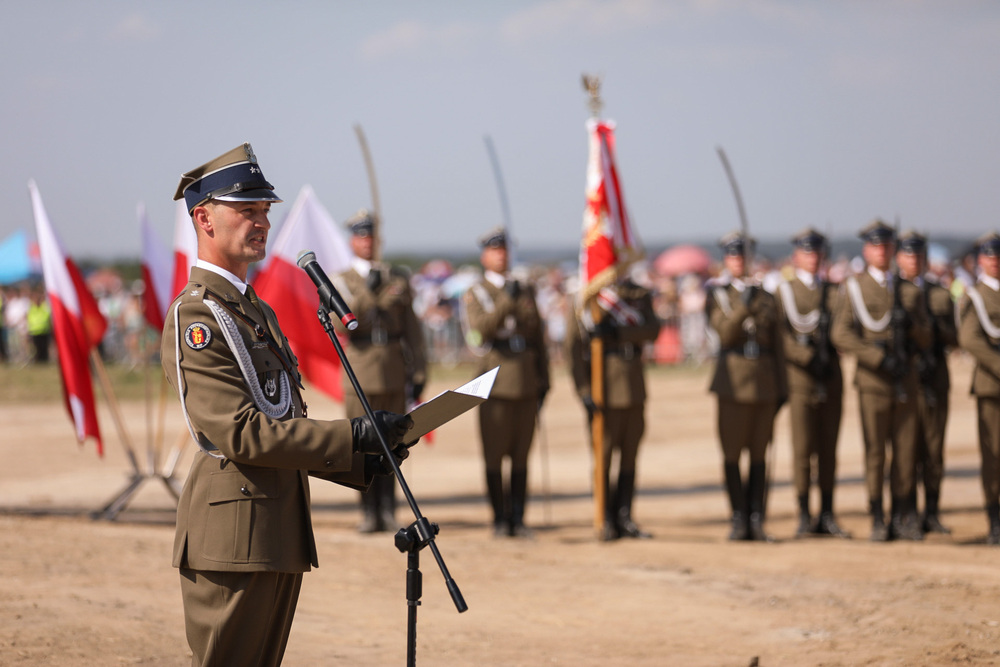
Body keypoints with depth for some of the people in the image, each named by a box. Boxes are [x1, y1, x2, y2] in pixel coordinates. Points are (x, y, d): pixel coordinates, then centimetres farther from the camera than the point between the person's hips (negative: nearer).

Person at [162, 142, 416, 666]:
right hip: (234, 538, -10)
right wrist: (351, 436, -21)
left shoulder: (258, 312, 20)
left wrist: (361, 464, 10)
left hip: (280, 534, 10)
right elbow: (241, 433, -20)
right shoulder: (195, 316, -12)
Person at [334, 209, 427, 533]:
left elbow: (412, 329, 10)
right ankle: (369, 514, 4)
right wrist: (366, 292, -21)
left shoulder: (398, 278, 10)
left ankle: (388, 512, 9)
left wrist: (418, 372, 4)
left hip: (394, 370, 2)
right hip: (360, 372, -2)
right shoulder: (342, 282, 4)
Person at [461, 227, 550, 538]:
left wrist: (543, 379, 12)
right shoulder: (474, 295, 2)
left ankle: (518, 519, 9)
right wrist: (506, 301, -26)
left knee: (521, 456, 5)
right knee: (494, 456, -2)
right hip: (496, 383, -4)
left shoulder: (526, 290, 15)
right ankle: (500, 519, 4)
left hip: (527, 384, 4)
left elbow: (538, 336, 17)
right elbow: (480, 330, -16)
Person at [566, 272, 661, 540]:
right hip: (606, 393, -5)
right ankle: (606, 521, 5)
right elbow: (573, 349, -9)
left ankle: (624, 518, 15)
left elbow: (652, 330, -9)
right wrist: (584, 391, -17)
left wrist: (615, 332, -24)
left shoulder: (640, 296, 9)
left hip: (635, 391, 5)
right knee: (604, 455, -1)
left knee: (630, 456, 8)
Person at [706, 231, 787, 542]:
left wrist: (782, 387, 8)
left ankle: (756, 519, 5)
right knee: (732, 454, -2)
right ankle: (739, 519, 4)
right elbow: (724, 334, -9)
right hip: (734, 382, -2)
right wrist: (744, 307, -22)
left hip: (765, 382, 2)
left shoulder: (765, 297, 12)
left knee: (759, 454, 3)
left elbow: (777, 345, 12)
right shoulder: (717, 296, 4)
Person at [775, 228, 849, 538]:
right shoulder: (784, 291, 5)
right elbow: (782, 334, -5)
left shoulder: (833, 291, 15)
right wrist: (808, 357, -17)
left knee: (828, 448, 5)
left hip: (831, 376, 3)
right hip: (801, 376, -3)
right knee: (803, 448, -4)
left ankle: (827, 516, 9)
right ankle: (804, 518, 0)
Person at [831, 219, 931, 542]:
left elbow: (925, 339, 14)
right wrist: (879, 357, -15)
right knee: (875, 450, -3)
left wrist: (910, 325, -9)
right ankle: (877, 520, 3)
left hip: (906, 380, 3)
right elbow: (840, 335, -7)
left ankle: (902, 517, 11)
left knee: (906, 449, 3)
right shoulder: (854, 288, 3)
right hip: (872, 380, -3)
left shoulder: (910, 291, 14)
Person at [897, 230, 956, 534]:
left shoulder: (940, 295, 13)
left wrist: (935, 324, -10)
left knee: (934, 448, 1)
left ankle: (932, 514, 7)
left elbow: (954, 338, 7)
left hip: (934, 380, 2)